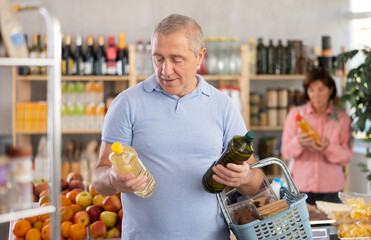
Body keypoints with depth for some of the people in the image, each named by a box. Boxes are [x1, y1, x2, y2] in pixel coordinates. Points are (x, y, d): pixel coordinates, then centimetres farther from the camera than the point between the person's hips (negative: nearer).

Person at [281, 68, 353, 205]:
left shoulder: (342, 118, 6)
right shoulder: (295, 114, 5)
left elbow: (347, 156, 2)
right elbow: (285, 152, 2)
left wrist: (328, 148, -16)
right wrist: (298, 143, -18)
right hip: (302, 185, 0)